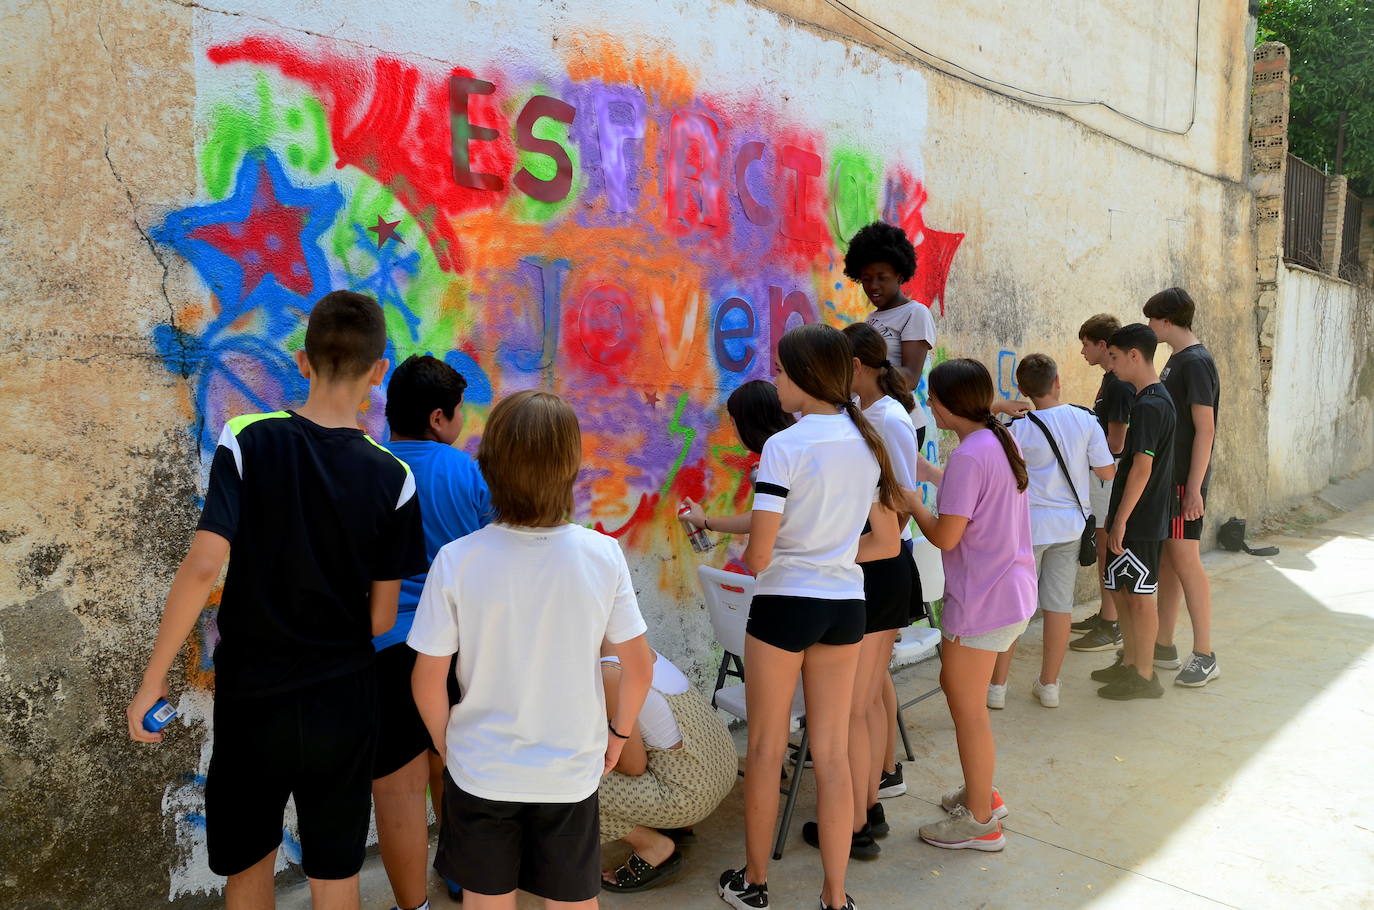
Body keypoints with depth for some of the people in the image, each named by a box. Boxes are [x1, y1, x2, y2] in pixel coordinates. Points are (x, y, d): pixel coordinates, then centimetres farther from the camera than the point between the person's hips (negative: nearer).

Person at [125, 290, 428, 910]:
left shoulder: (247, 441, -13)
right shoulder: (392, 478, -10)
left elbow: (201, 567, -20)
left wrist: (152, 680, -9)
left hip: (251, 697, 0)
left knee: (249, 860, 22)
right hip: (343, 702, 0)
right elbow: (381, 618, -6)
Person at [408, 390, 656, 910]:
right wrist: (619, 733, 10)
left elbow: (428, 680, -11)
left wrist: (447, 745, 8)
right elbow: (639, 667, -8)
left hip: (480, 773, 0)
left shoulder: (456, 561, -18)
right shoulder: (602, 555, -16)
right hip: (572, 771, 1)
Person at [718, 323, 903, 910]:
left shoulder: (785, 447, -16)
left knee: (765, 749, 13)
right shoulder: (868, 442, 3)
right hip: (846, 606, 5)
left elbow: (758, 557, -17)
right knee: (833, 754, 13)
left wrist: (752, 554, 5)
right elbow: (887, 543, 8)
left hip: (784, 604, -5)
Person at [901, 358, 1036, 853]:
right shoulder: (999, 442, 8)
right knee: (955, 684, 23)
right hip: (1011, 589, 10)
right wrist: (922, 469, 15)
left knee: (967, 709, 5)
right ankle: (982, 792, 36)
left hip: (983, 599, -10)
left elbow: (945, 537, -20)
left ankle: (980, 822, 20)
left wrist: (911, 500, -5)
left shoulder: (969, 455, -21)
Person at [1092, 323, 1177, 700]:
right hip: (1138, 517, 10)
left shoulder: (1149, 405, -20)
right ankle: (1129, 662, 29)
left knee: (1140, 595, 0)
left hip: (1139, 521, -10)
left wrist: (1120, 520, -19)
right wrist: (1117, 516, 21)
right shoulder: (1156, 398, 12)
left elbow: (1142, 468, -22)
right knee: (1119, 588, 17)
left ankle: (1144, 676, 12)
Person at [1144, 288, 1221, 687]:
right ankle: (1164, 645, 20)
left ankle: (1204, 656, 2)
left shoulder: (1196, 362, -14)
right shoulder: (1175, 361, 14)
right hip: (1166, 475, 9)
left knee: (1185, 559, -6)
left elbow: (1205, 430, -18)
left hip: (1184, 478, -9)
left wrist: (1194, 487, -21)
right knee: (1167, 557, 12)